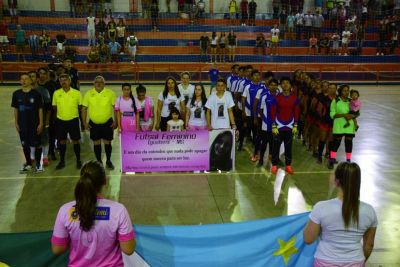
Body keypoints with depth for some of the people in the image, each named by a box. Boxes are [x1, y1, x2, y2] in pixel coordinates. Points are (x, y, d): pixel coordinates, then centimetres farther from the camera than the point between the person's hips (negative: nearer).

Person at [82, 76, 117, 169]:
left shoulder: (110, 93, -6)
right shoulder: (88, 94, -3)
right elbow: (84, 108, 3)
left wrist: (116, 121, -6)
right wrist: (84, 122, -1)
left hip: (107, 123, -1)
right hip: (93, 123, 1)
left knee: (107, 142, 6)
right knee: (96, 143, 10)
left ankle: (108, 161, 24)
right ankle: (99, 162, 25)